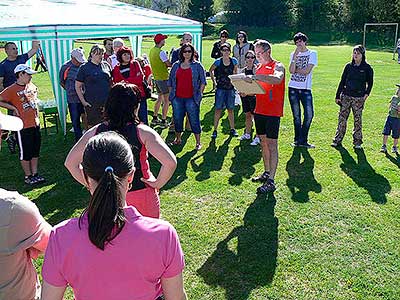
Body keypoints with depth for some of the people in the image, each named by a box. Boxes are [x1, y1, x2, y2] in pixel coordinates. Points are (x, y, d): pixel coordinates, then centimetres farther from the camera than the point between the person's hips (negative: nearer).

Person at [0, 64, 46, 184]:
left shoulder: (31, 86, 7)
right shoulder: (12, 89, -13)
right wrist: (13, 108, -15)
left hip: (35, 124, 7)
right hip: (23, 126, -7)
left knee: (36, 151, 14)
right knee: (25, 153, 6)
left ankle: (35, 174, 27)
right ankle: (28, 176, 18)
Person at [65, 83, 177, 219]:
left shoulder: (95, 132, -7)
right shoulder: (142, 132, -17)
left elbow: (70, 162, -2)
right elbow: (170, 162, -26)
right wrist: (157, 184, -10)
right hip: (141, 196, -2)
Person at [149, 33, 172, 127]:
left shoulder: (152, 50, 10)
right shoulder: (161, 52, -18)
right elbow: (169, 64, -15)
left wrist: (165, 65, 5)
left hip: (156, 77, 9)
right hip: (163, 78, -9)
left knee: (160, 98, 20)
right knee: (167, 100, -1)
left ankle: (155, 118, 25)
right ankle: (163, 121, 1)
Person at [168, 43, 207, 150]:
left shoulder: (197, 65, 3)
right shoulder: (176, 66, 11)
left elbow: (203, 81, 3)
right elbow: (170, 81, 15)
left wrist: (200, 92, -5)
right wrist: (171, 93, 10)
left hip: (191, 98, -3)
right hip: (177, 98, 4)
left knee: (194, 120, -2)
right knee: (177, 119, 11)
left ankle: (198, 142, 6)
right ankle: (178, 138, 28)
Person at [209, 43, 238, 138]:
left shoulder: (234, 61, 1)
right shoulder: (218, 61, -6)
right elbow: (211, 71, 8)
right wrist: (214, 82, 4)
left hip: (230, 88, 2)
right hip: (220, 88, -2)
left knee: (230, 109, 10)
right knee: (218, 109, -2)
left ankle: (232, 129, 20)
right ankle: (215, 130, 4)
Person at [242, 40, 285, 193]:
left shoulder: (277, 66, -9)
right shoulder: (259, 67, 14)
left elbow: (277, 79, -32)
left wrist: (254, 77, -36)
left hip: (273, 112, -7)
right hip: (259, 110, 8)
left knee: (272, 144, -6)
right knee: (263, 142, 14)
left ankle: (271, 181, -3)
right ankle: (267, 173, 27)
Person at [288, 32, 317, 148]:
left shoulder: (312, 54, 2)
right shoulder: (293, 54, 9)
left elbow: (306, 71, -11)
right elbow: (291, 71, -8)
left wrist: (295, 69, -1)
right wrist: (295, 56, -11)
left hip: (305, 89, -2)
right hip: (293, 88, 2)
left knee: (309, 114, -6)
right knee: (296, 116, 6)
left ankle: (303, 140, 6)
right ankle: (297, 140, 16)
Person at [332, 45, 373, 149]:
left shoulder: (367, 68, 0)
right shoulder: (349, 66, 6)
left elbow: (370, 83, 7)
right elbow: (342, 81, 9)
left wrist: (366, 94, -6)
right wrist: (338, 96, 7)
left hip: (359, 98, -2)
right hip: (346, 96, 2)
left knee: (357, 119, 3)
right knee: (342, 118, 2)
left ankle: (357, 142, 13)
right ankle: (337, 140, 10)